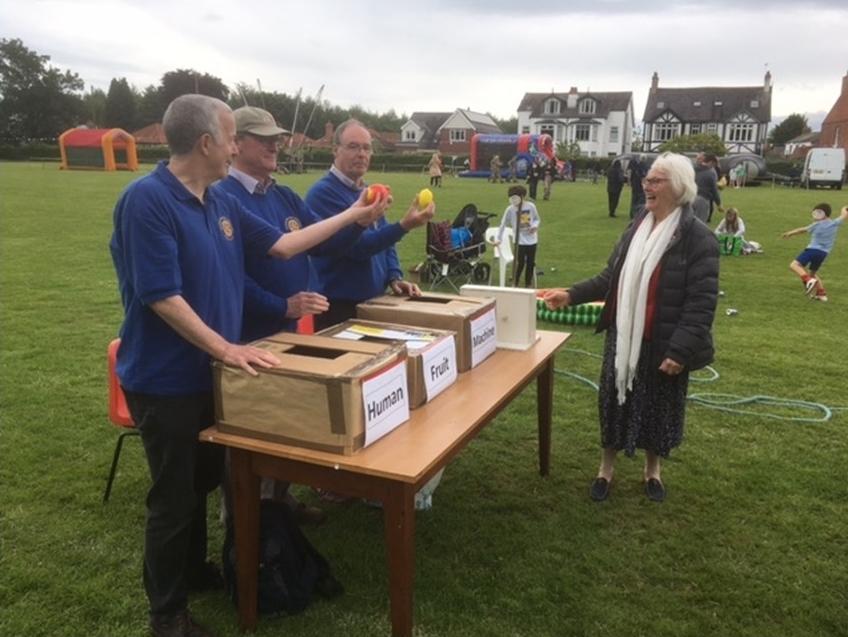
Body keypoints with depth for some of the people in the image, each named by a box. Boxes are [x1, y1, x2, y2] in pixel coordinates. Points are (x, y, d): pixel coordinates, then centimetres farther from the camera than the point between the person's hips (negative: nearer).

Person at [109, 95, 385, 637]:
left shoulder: (221, 202, 5)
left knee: (203, 482, 22)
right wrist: (226, 348, -25)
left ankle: (194, 570, 44)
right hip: (165, 379, -8)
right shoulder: (147, 199, -20)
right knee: (174, 497, 6)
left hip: (209, 372, 8)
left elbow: (282, 245, 11)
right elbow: (162, 296, -24)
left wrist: (354, 214, 13)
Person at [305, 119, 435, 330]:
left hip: (374, 303, 8)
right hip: (338, 307, -8)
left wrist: (394, 277, 2)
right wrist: (404, 226, -32)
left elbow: (384, 240, 18)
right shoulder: (323, 192, -16)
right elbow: (355, 245, -24)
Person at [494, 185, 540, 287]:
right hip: (520, 241, -3)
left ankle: (528, 286, 22)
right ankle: (515, 285, 12)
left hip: (532, 240, 3)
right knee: (520, 263, -5)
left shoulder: (531, 206, -4)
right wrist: (499, 239, -5)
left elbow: (537, 219, 9)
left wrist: (535, 226, -12)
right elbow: (503, 224, -4)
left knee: (530, 263, 9)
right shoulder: (510, 209, -9)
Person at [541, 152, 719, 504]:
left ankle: (653, 469, 38)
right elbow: (610, 279, 10)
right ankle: (606, 467, 33)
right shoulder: (636, 228, 5)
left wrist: (680, 350, -23)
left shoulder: (698, 238, -14)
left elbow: (701, 303, -18)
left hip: (663, 345, -5)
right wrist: (572, 294, -2)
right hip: (622, 338, 5)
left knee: (658, 408, 12)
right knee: (614, 402, 13)